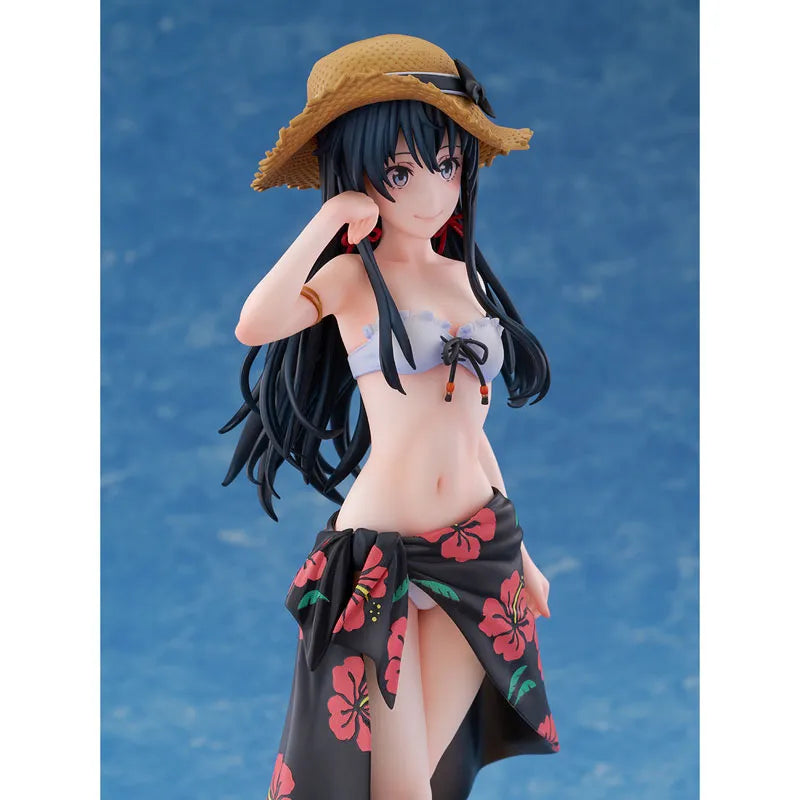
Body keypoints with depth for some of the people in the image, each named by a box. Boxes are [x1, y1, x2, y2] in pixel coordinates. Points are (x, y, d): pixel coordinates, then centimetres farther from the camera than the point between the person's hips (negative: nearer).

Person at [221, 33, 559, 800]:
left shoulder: (464, 276, 12)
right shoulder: (353, 274, -3)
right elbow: (255, 324, -25)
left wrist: (519, 553, 22)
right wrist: (330, 220, -16)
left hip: (477, 549, 5)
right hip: (382, 552, -5)